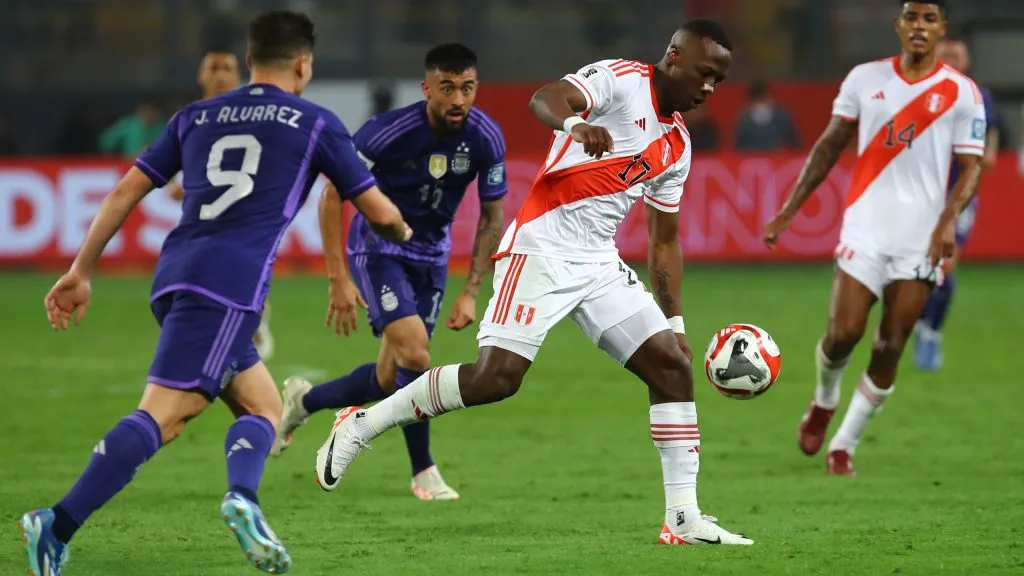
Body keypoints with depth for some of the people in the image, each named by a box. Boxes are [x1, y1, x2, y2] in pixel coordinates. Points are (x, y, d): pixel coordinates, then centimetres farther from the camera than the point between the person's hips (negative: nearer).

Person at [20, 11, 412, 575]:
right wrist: (403, 232, 40)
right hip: (229, 287, -6)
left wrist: (81, 270, 22)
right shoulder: (315, 124, 11)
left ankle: (242, 498, -13)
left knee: (263, 407, 15)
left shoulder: (196, 116, 23)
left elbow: (126, 191, 18)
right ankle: (58, 525, -29)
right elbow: (379, 211, 16)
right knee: (160, 416, -15)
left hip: (175, 275, 6)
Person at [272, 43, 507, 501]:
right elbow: (332, 195, -16)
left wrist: (471, 292, -8)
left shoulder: (486, 139, -14)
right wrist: (340, 280, -19)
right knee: (414, 354, -23)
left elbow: (492, 217, -1)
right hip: (378, 251, -5)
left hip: (431, 257, 5)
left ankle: (303, 400, 31)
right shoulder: (388, 132, -25)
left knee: (390, 382, 4)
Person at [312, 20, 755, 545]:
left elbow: (665, 241, 23)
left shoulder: (676, 147, 15)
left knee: (672, 365, -3)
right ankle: (359, 426, 0)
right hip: (543, 250, -8)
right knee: (496, 376, -16)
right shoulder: (620, 79, -7)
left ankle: (684, 519, 0)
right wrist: (576, 125, -49)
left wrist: (675, 322, 17)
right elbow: (545, 99, -26)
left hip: (601, 264, 8)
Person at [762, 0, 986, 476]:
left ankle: (844, 444, 11)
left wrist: (949, 219, -17)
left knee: (889, 349, -3)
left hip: (921, 239, -1)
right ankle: (825, 400, 24)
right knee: (843, 333, -9)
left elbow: (971, 165, 0)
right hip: (865, 229, 1)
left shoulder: (962, 93, 1)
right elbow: (830, 145, 13)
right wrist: (789, 210, 10)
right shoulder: (865, 79, 6)